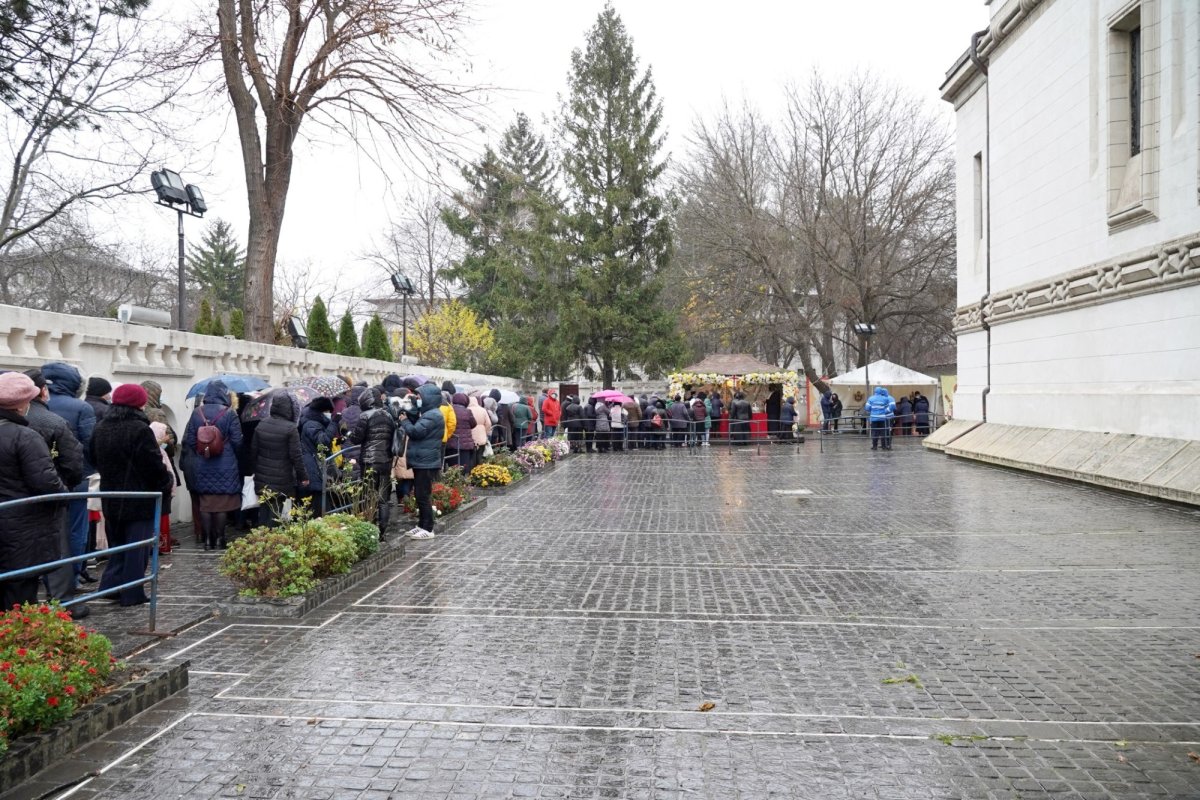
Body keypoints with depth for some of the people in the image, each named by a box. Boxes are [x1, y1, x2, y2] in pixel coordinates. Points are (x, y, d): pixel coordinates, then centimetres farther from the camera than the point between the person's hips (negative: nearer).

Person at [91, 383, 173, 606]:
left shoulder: (101, 428, 6)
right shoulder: (140, 430, -19)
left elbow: (96, 459, 18)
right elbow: (154, 465, -18)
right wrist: (168, 482, -2)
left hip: (111, 498, 7)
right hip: (139, 499, -7)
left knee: (117, 542, 20)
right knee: (137, 545, 1)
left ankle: (110, 585, 19)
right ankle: (132, 593, 5)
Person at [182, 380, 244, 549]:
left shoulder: (197, 413, 1)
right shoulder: (229, 413, -9)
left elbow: (188, 440, 2)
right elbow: (237, 441, -10)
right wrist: (233, 455, 10)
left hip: (203, 466, 3)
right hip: (225, 467, -3)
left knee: (205, 504, 9)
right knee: (222, 504, 4)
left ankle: (207, 540, 13)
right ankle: (219, 539, 8)